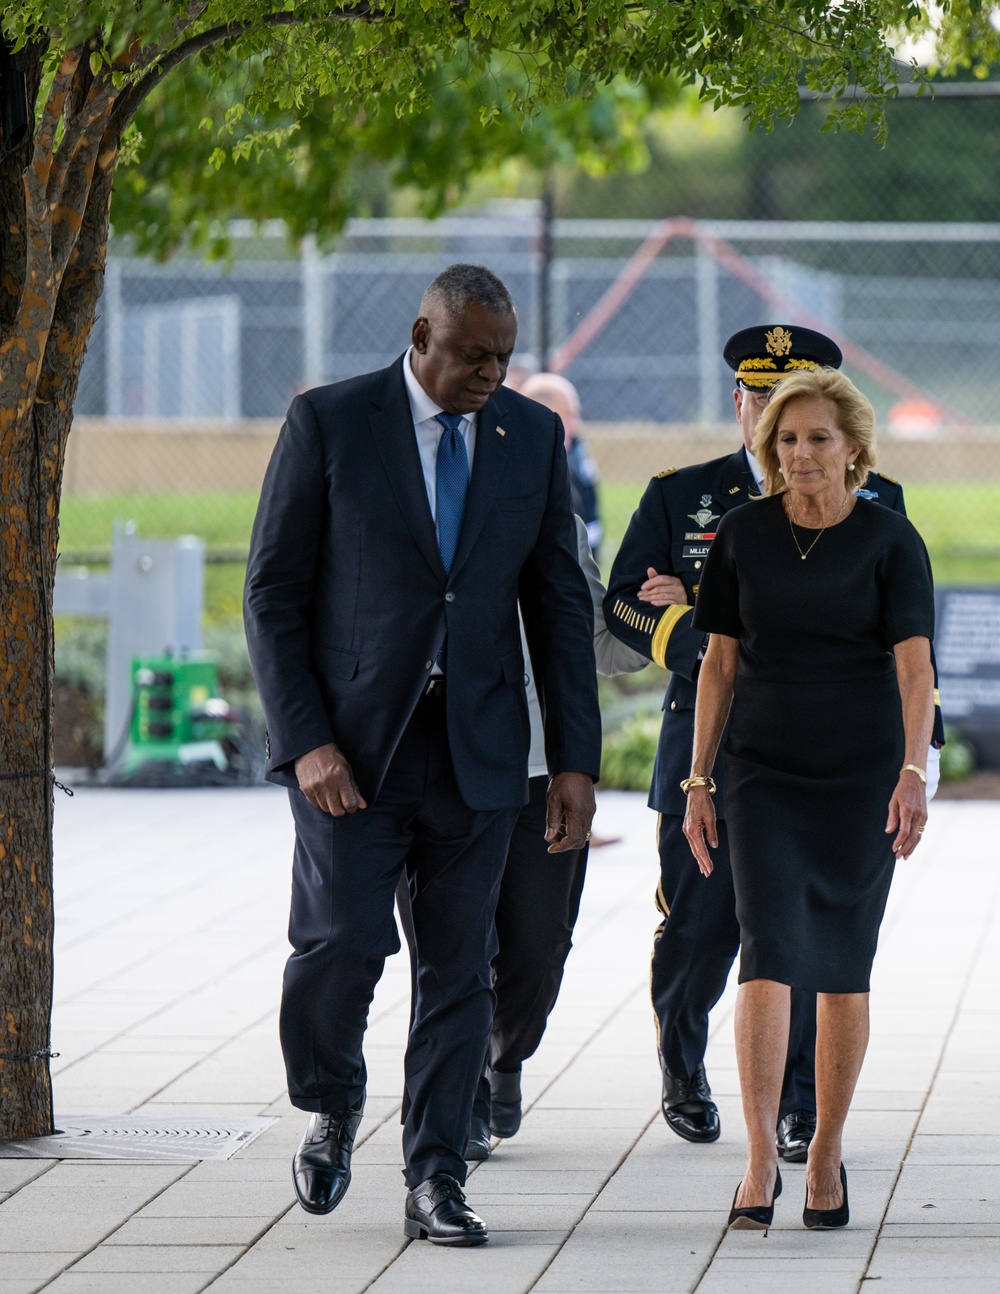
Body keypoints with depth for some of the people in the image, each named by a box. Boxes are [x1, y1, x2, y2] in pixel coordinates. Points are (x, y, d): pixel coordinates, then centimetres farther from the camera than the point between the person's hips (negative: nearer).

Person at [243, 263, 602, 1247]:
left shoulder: (532, 437, 6)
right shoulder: (327, 424, -4)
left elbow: (558, 603, 9)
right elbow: (272, 593, -4)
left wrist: (575, 758, 2)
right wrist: (305, 741, -13)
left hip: (476, 749, 3)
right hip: (351, 742, -3)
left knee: (459, 966, 2)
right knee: (341, 941, -12)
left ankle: (435, 1182, 9)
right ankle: (331, 1103, 17)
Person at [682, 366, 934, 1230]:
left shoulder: (890, 541, -5)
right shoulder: (744, 536, 2)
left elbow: (915, 668, -13)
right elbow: (720, 664, 7)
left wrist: (913, 771, -26)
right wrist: (697, 780, 4)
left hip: (861, 777, -1)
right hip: (764, 772, 1)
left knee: (843, 967, 5)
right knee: (768, 955, -13)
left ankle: (827, 1153, 19)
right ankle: (761, 1158, -15)